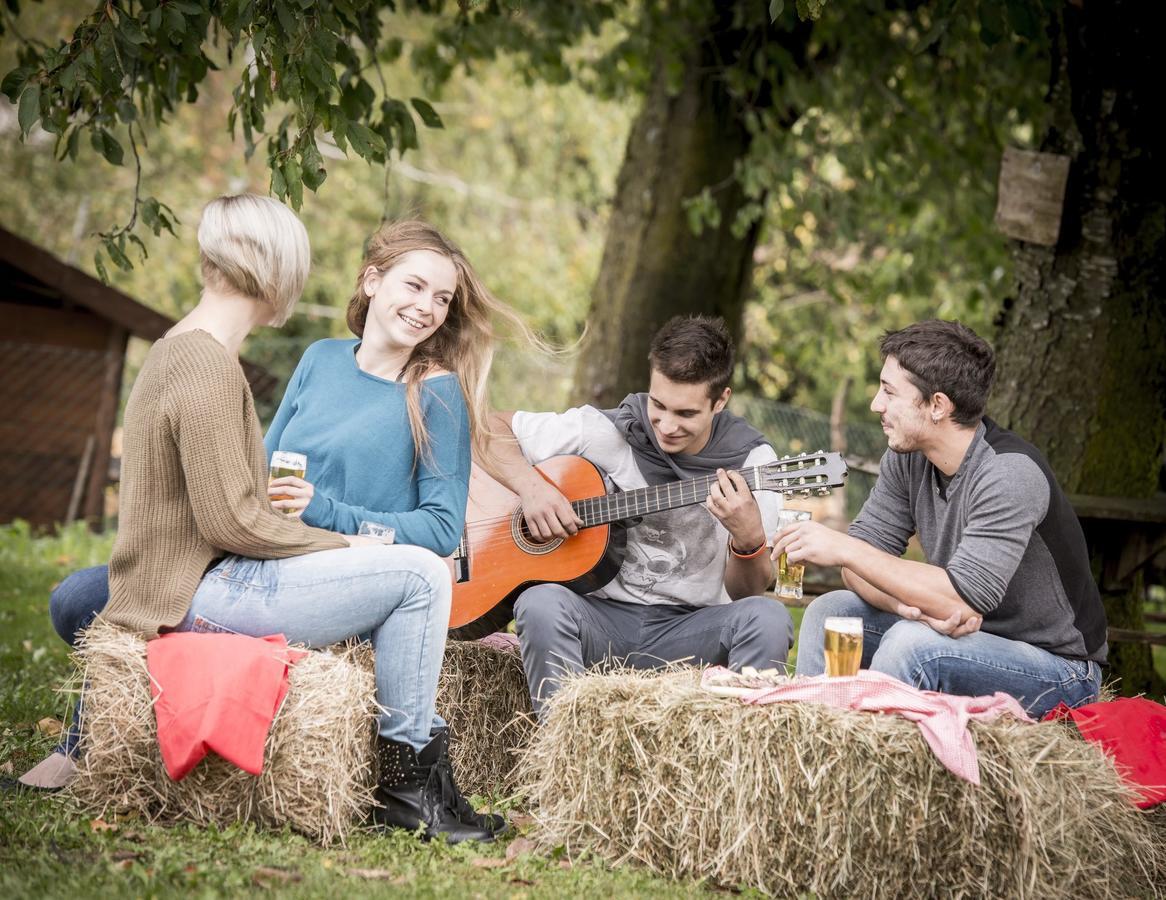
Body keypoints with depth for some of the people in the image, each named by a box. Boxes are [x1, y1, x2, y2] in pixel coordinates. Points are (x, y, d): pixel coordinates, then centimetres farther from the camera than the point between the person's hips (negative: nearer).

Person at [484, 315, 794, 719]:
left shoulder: (751, 459, -2)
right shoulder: (607, 432, -4)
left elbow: (746, 593, -1)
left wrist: (749, 539, -24)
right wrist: (531, 486, -17)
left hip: (690, 631, 0)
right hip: (602, 616, 0)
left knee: (768, 618, -29)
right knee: (542, 603, -33)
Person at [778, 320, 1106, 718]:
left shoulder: (1010, 474, -26)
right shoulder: (907, 458, -3)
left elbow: (964, 598, -33)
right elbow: (861, 567, -3)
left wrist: (843, 548, -29)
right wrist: (916, 606, -25)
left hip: (1058, 669, -7)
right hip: (972, 637, 7)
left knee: (913, 643, -30)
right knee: (830, 612, -3)